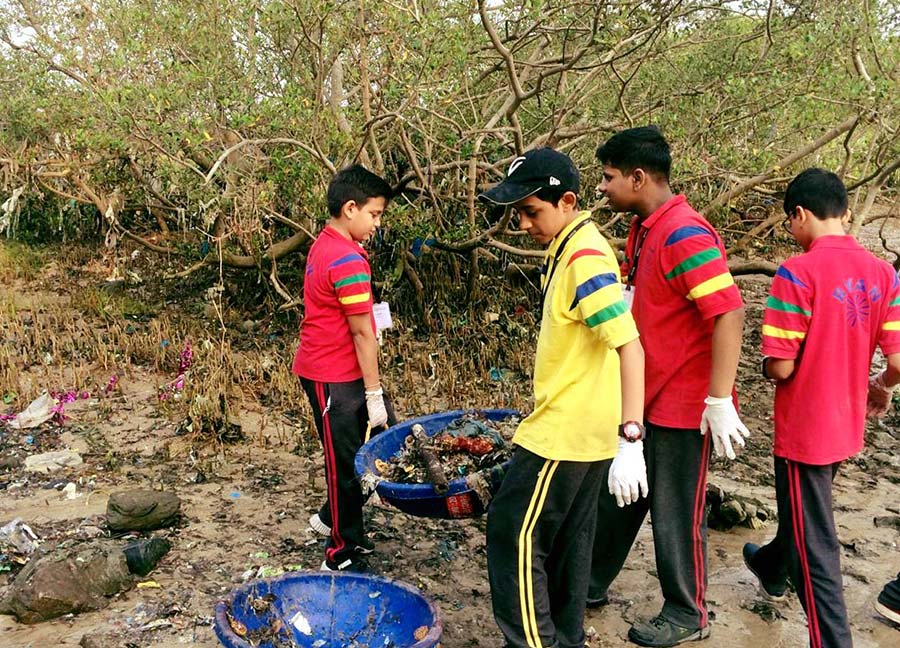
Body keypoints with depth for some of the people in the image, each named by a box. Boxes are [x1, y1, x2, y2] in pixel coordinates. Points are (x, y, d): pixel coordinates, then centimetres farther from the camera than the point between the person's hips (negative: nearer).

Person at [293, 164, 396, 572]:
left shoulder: (326, 245, 10)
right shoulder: (347, 260, -21)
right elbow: (362, 333, -19)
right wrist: (374, 394, -14)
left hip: (341, 372, 10)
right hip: (334, 378, -10)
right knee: (347, 461, 2)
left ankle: (333, 518, 32)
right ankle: (344, 554, 16)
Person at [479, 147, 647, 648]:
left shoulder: (585, 256, -20)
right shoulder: (569, 249, 10)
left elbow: (630, 346, -27)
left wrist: (631, 439, -31)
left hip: (564, 434, -10)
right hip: (585, 432, 10)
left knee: (514, 532, 0)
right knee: (568, 540, 18)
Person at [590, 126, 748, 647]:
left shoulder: (684, 234, -22)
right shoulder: (645, 230, 8)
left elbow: (730, 314, -27)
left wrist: (720, 401, -26)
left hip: (682, 405, -9)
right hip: (644, 398, 9)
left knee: (676, 515, 6)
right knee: (617, 497, 20)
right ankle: (593, 584, 37)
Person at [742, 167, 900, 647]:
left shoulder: (798, 272, -22)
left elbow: (781, 367, -23)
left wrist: (765, 365, 0)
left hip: (804, 430, -8)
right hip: (846, 428, 8)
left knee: (816, 546, 3)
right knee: (805, 511, 30)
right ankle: (772, 570, 56)